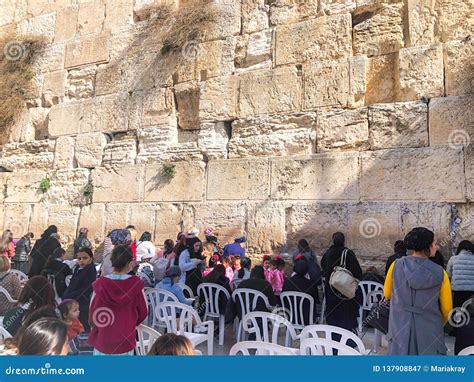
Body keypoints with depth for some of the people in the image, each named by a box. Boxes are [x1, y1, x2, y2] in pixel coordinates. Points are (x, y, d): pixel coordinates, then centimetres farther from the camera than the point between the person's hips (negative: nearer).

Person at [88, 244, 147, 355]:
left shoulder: (100, 284, -14)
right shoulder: (136, 284, -14)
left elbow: (92, 314, -3)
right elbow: (143, 311, -2)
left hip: (102, 341, 1)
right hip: (126, 342, -1)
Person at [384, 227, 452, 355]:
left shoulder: (396, 265, -8)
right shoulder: (440, 273, -10)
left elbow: (387, 294, 6)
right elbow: (447, 308, 1)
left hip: (400, 329, 1)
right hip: (430, 332, -1)